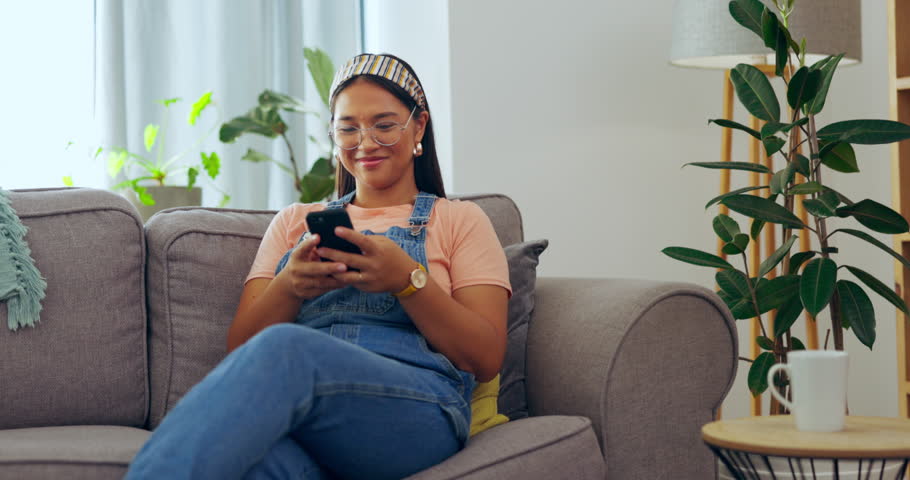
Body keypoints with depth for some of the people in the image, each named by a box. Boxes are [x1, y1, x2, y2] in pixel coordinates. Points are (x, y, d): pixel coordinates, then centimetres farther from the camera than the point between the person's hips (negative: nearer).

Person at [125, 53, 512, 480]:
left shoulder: (458, 220, 20)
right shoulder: (294, 221, 29)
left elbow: (486, 359, 6)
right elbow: (240, 347, 17)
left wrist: (407, 279, -10)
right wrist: (289, 287, -5)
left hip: (413, 416, -1)